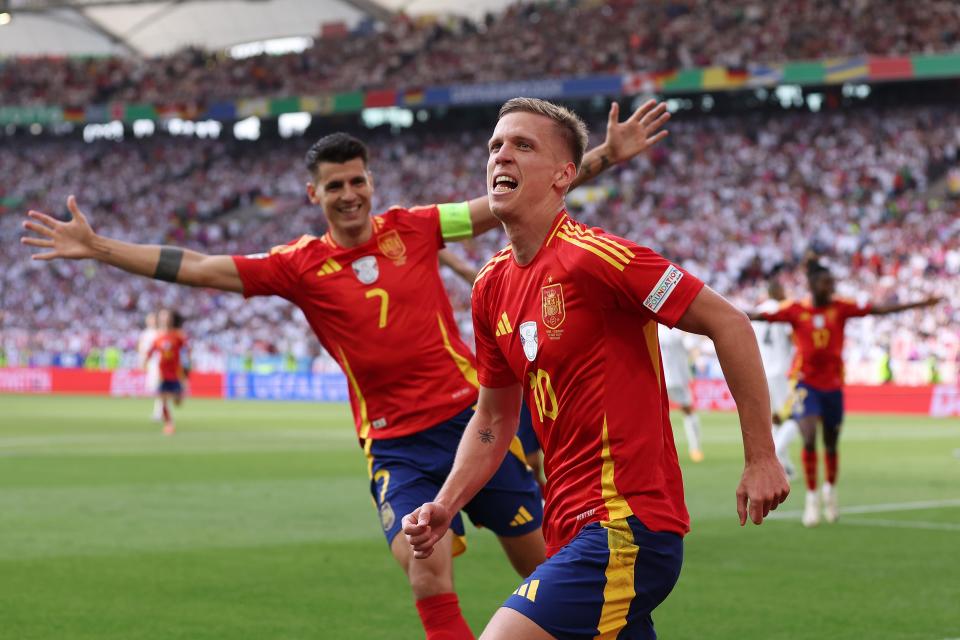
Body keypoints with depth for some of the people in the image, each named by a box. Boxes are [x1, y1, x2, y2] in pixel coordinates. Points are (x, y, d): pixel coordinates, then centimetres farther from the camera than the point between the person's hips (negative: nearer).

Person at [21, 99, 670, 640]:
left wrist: (606, 156, -2)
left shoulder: (413, 228, 1)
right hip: (394, 442, -1)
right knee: (428, 572, -16)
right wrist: (97, 247, -8)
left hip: (472, 415, 1)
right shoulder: (300, 265, -1)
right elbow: (197, 267, -3)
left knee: (541, 561, 7)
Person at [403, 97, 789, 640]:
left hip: (626, 528, -8)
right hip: (574, 529, 8)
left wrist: (762, 459, -11)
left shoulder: (591, 256, -14)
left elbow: (728, 324, -12)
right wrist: (444, 507, 6)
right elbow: (494, 420, 21)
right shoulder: (491, 287, 10)